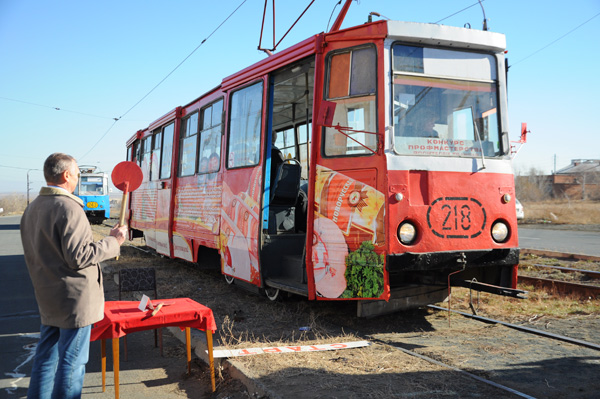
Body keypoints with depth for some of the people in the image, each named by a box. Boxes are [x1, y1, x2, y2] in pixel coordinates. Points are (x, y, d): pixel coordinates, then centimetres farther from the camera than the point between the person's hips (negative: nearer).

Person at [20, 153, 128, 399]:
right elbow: (79, 257, -23)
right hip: (75, 299, -9)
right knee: (72, 361, 1)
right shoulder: (69, 208, -19)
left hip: (47, 299, 9)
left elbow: (35, 256, 17)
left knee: (46, 357, 17)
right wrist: (113, 241, -12)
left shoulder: (32, 209, 10)